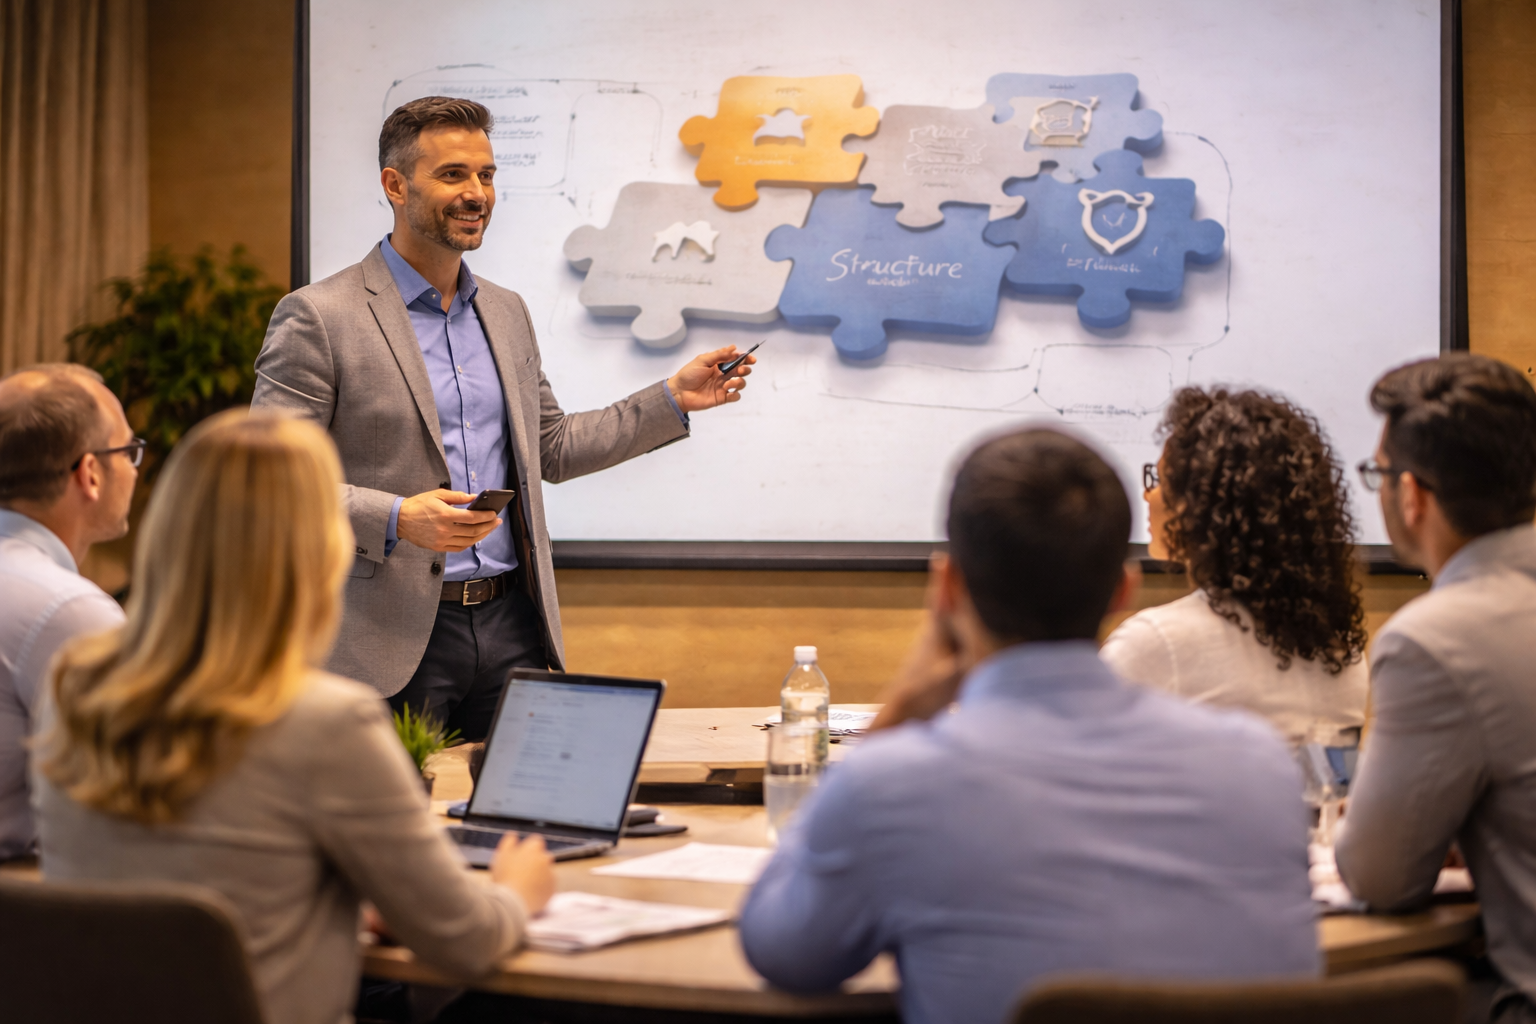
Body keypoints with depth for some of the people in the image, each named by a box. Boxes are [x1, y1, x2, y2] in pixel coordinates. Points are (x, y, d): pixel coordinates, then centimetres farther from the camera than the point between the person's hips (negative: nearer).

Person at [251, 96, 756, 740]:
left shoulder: (507, 314, 16)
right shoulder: (317, 318, -6)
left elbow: (552, 449, 25)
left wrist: (674, 399, 18)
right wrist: (395, 519, -22)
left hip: (513, 625, 6)